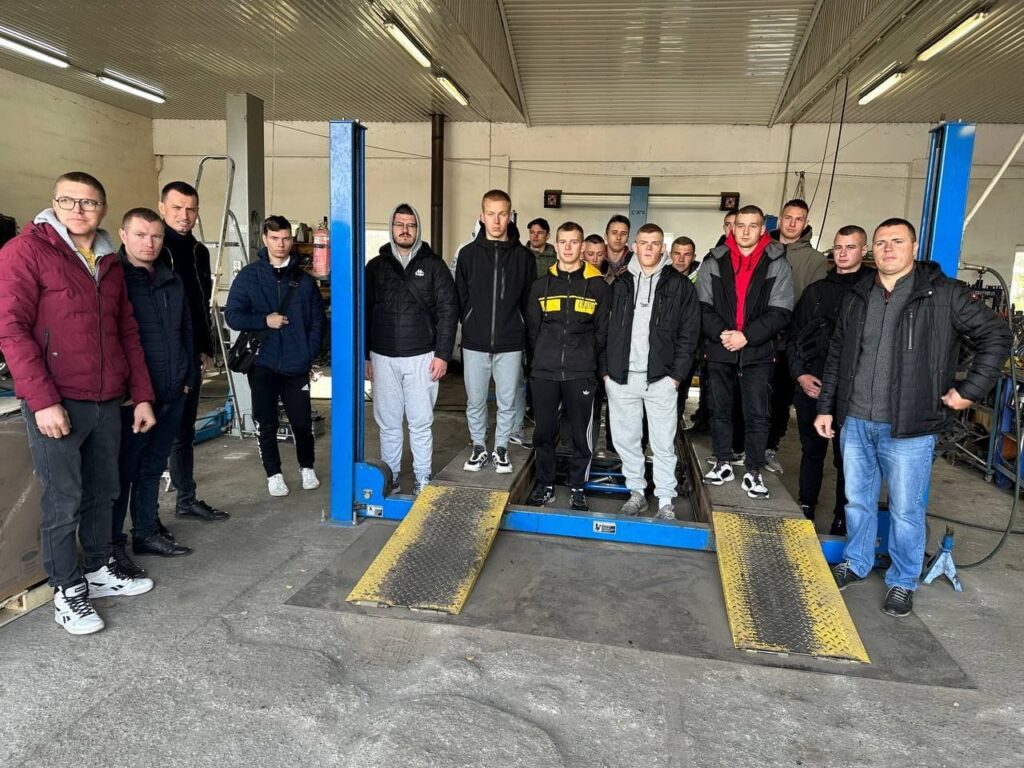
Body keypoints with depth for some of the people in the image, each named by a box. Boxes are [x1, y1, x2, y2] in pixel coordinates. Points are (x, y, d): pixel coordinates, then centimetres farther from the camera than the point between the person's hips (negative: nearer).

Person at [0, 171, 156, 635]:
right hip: (56, 403, -6)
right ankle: (67, 592, 16)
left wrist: (141, 396, 11)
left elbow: (128, 333, 16)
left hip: (107, 401, 6)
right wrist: (43, 400, -18)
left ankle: (100, 570, 31)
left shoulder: (110, 262, 14)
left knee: (102, 493, 15)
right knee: (63, 502, 1)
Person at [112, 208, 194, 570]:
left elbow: (186, 331, 20)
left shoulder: (172, 281, 13)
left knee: (152, 468, 16)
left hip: (172, 394, 6)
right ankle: (113, 544, 14)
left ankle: (147, 533, 29)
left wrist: (187, 376, 16)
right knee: (123, 471, 2)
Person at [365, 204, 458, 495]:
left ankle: (423, 480, 16)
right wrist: (364, 356, 4)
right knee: (388, 423, 9)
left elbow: (448, 311, -1)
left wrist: (442, 354, -7)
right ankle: (389, 479, 21)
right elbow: (364, 313, 9)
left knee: (421, 423, 4)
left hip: (422, 357, -2)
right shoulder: (376, 266, 8)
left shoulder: (434, 265, 2)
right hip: (383, 358, 2)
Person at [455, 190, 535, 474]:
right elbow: (460, 298, 5)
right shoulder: (468, 253, 2)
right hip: (475, 344, 1)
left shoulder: (523, 256, 1)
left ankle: (501, 448, 25)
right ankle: (479, 447, 27)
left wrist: (515, 328, 0)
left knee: (507, 402, 8)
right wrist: (473, 325, 1)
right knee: (475, 402, 10)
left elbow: (529, 301, 5)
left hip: (510, 344, 0)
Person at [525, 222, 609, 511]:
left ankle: (577, 488, 18)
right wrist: (541, 358, 9)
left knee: (581, 434, 4)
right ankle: (545, 484, 22)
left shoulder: (597, 285, 3)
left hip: (581, 374, -2)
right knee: (544, 432, 8)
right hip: (544, 372, 2)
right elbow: (533, 329, 13)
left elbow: (602, 332, 5)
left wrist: (600, 366, 2)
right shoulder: (542, 284, 9)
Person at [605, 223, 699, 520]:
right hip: (621, 377, 3)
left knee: (663, 443, 2)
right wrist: (606, 370, 2)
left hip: (660, 378, -2)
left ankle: (666, 501, 13)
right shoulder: (620, 284, 10)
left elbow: (688, 333, 0)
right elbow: (606, 329, 10)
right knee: (626, 439, 9)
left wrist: (677, 374, -6)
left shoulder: (679, 285, 3)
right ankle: (636, 492, 24)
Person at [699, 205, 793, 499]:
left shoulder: (777, 264, -1)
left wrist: (747, 336, -16)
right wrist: (721, 333, -15)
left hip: (758, 353, -2)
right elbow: (702, 306, 0)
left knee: (757, 414, 0)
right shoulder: (714, 261, 3)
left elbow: (780, 312, -6)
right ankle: (723, 463, 26)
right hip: (719, 351, 2)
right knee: (719, 410, 12)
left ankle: (753, 472, 11)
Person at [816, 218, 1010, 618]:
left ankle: (903, 582, 25)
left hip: (910, 428, -4)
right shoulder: (856, 297, 9)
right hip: (855, 423, 4)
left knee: (906, 510, 6)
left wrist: (971, 388, -6)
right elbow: (836, 357, 13)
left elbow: (996, 334, -1)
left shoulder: (944, 294, -5)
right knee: (857, 501, 16)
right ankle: (855, 563, 35)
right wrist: (826, 407, 11)